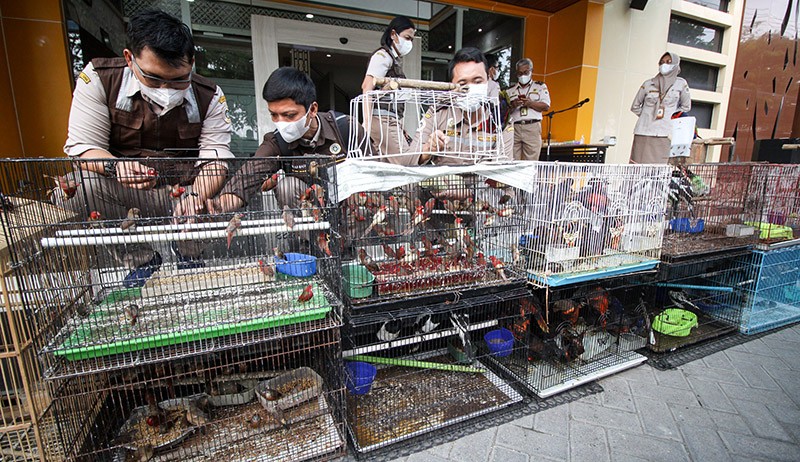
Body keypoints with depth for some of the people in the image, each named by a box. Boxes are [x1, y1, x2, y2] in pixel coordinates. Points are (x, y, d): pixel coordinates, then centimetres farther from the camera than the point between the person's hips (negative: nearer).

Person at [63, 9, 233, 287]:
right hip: (123, 192, 0)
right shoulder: (98, 79, -11)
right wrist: (115, 166, -35)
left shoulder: (209, 97, -10)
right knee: (75, 188, -28)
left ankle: (188, 255, 14)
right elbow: (82, 145, -11)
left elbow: (214, 159, -17)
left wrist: (196, 196, -37)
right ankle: (140, 260, -2)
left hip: (184, 192, 1)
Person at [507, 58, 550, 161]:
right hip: (514, 128, 1)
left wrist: (530, 103, -9)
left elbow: (546, 107, 5)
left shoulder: (540, 86, 17)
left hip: (532, 127, -1)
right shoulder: (510, 90, 20)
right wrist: (512, 105, -9)